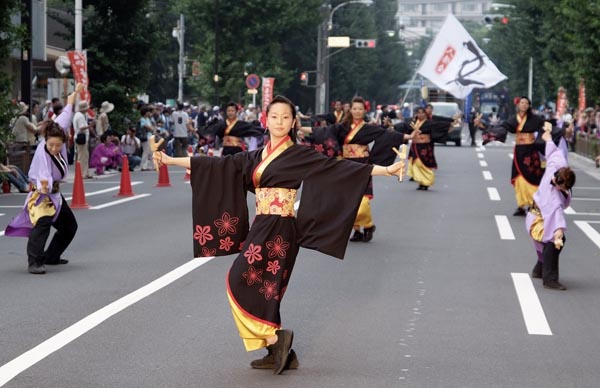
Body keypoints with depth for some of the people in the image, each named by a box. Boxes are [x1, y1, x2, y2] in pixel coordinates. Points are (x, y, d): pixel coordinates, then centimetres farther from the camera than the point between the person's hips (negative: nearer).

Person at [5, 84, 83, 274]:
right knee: (42, 223, -31)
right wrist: (44, 186, -70)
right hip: (41, 194, -9)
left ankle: (51, 256, 29)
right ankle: (34, 262, -34)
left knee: (69, 226, 17)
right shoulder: (42, 155, -31)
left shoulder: (59, 132, -12)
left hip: (55, 194, 9)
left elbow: (65, 115, 1)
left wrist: (75, 93, 12)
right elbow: (43, 175, -46)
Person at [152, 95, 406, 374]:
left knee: (242, 281, -12)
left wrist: (386, 170, -17)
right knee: (263, 287, 7)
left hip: (279, 229, -7)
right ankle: (279, 351, 13)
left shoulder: (299, 155, -5)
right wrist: (170, 160, 13)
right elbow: (219, 166, 14)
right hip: (261, 228, 7)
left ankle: (275, 337, -6)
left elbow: (338, 167, -10)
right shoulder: (256, 157, 13)